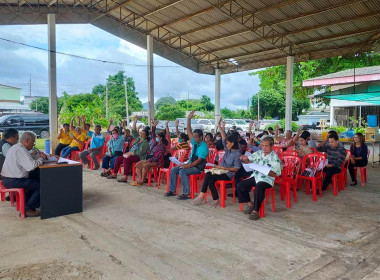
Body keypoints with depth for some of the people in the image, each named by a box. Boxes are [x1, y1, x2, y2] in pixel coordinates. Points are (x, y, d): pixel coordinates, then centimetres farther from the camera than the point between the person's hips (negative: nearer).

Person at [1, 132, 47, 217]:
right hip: (13, 181, -11)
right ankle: (27, 209, -1)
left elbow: (28, 160, 16)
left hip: (7, 178, 11)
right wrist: (41, 158, -13)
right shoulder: (21, 150, -19)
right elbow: (31, 166, -29)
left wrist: (39, 156, 4)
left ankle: (28, 205, 22)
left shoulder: (16, 147, 15)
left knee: (34, 181, 24)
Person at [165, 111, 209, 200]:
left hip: (198, 167, -9)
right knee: (173, 170, -1)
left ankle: (186, 193, -26)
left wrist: (188, 166, -25)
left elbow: (199, 160, -22)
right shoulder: (194, 142, 8)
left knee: (182, 171, -31)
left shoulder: (203, 147, -16)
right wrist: (189, 119, -3)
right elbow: (189, 131, 6)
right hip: (190, 164, 9)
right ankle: (172, 190, 2)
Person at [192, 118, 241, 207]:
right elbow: (224, 137, 9)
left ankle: (201, 195, -18)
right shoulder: (228, 150, 12)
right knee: (210, 180, -24)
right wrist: (219, 125, 6)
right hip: (221, 171, 7)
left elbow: (236, 168, -13)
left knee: (209, 175, -26)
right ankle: (216, 199, -20)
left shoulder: (237, 154, -9)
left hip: (228, 174, -7)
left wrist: (224, 168, -18)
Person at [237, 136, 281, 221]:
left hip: (267, 179, -6)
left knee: (258, 188, -37)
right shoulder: (259, 153, 9)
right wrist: (244, 159, -13)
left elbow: (275, 173, -11)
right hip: (255, 176, 6)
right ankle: (250, 203, 8)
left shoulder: (274, 157, -6)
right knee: (240, 186, -10)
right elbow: (248, 160, 11)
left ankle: (255, 211, -23)